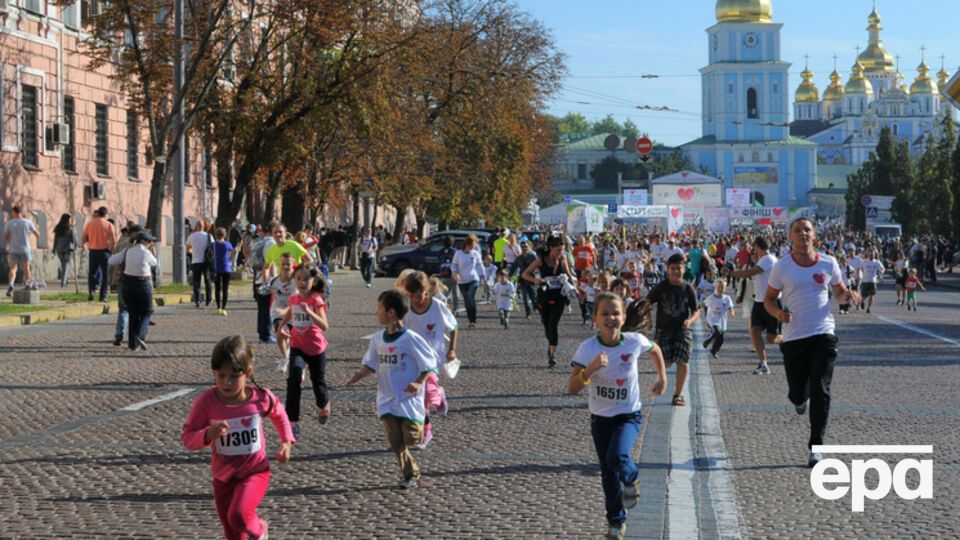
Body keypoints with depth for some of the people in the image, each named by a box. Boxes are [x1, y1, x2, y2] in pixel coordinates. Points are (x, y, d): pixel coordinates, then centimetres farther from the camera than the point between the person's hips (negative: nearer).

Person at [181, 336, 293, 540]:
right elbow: (187, 438, -14)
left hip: (255, 472, -2)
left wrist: (287, 442, 2)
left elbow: (279, 414, 10)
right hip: (223, 477, 2)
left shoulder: (261, 398, -14)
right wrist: (208, 435, -33)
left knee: (238, 515, -26)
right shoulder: (207, 401, -17)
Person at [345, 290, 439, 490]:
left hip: (409, 398, -5)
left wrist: (419, 382, -19)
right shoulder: (377, 339, 5)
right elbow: (371, 364, 14)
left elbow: (429, 363, -8)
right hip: (387, 400, 5)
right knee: (395, 442, 1)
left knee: (410, 438, -8)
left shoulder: (411, 339, -14)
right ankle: (410, 473, 15)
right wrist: (361, 374, -5)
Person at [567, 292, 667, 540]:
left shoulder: (635, 341, -14)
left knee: (617, 457, -26)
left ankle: (632, 479, 10)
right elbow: (572, 388, -21)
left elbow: (655, 350, 12)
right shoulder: (588, 348, -17)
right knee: (608, 473, 10)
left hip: (629, 415, -1)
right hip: (600, 417, 1)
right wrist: (591, 368, -35)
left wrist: (662, 377, 9)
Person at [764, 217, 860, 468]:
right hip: (793, 337, 0)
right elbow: (769, 299, 6)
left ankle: (815, 447, -2)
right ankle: (800, 398, 45)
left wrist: (849, 295, -8)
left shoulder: (829, 263, 2)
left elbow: (839, 292, 16)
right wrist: (778, 313, -15)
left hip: (823, 334, 0)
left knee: (821, 391, -10)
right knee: (798, 393, 5)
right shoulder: (782, 267, -1)